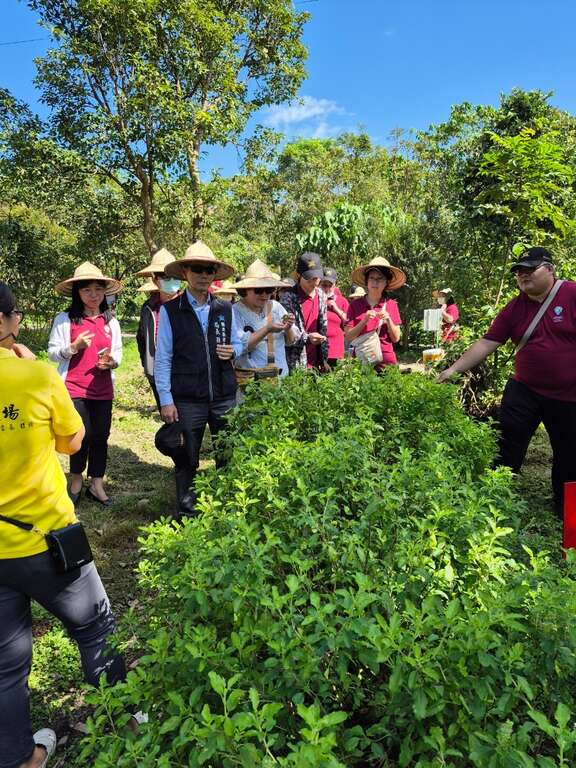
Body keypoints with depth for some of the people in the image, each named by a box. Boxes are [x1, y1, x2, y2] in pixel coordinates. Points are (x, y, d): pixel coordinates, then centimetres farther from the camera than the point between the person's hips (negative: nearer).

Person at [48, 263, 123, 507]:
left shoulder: (111, 322, 8)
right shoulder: (64, 319, -4)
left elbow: (118, 353, 12)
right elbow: (52, 352, -2)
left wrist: (111, 361, -10)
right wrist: (74, 347, -19)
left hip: (102, 390, 4)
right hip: (74, 388, -4)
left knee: (100, 437, 7)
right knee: (84, 435, -7)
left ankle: (96, 485, 23)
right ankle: (76, 480, 20)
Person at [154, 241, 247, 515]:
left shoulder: (225, 309, 7)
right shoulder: (170, 311, -3)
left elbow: (239, 342, 18)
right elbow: (162, 359, -3)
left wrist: (233, 351, -6)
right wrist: (166, 400, -7)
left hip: (224, 396, 3)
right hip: (187, 400, -3)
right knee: (188, 460, 9)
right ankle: (187, 511, 26)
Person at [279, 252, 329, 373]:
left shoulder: (321, 294, 8)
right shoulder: (289, 296, -11)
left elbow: (323, 327, 14)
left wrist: (324, 359, 11)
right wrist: (307, 338, -32)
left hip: (315, 363, 6)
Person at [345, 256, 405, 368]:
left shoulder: (391, 305, 5)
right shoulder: (355, 305, 2)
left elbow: (396, 338, 4)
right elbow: (348, 338, -1)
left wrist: (388, 320, -10)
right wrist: (364, 321, -14)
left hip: (386, 360, 1)